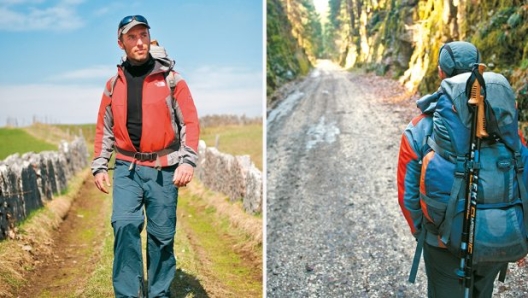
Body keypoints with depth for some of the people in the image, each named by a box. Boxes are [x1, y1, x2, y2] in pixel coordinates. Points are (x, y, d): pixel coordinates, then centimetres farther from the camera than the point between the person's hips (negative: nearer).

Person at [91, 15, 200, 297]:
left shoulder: (171, 79, 0)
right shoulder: (114, 84, 8)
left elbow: (190, 122, -4)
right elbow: (104, 129, 14)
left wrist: (188, 160, -13)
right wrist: (99, 166, 8)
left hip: (163, 169, -2)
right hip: (126, 168, 2)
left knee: (162, 234, 5)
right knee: (124, 225, -12)